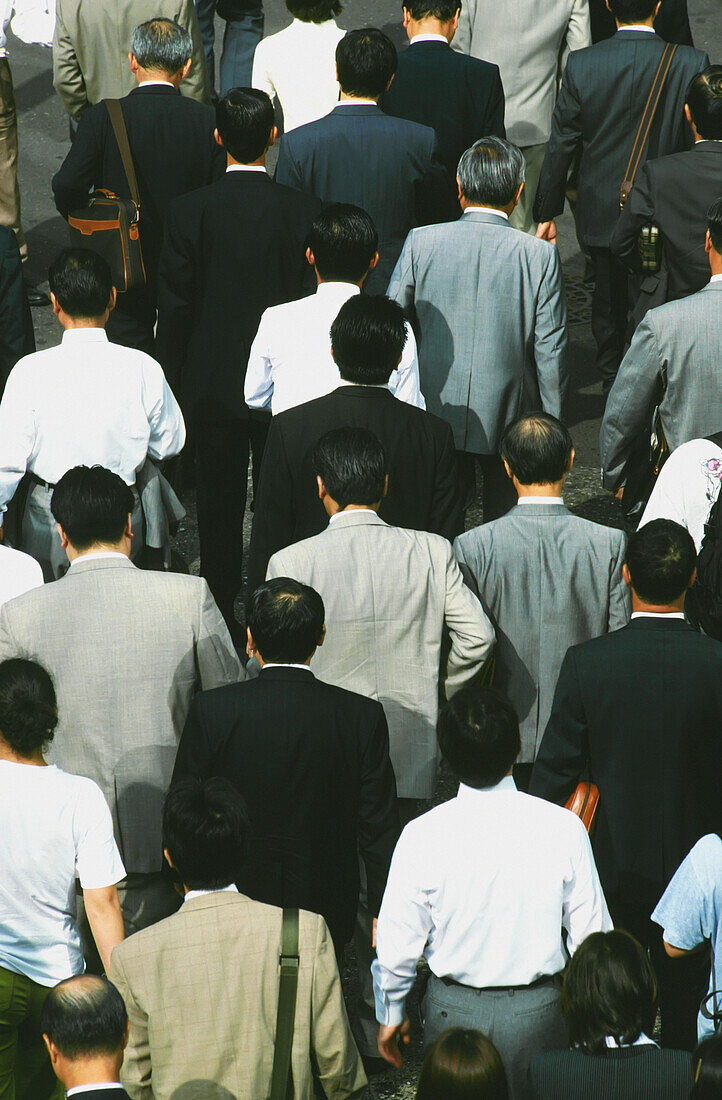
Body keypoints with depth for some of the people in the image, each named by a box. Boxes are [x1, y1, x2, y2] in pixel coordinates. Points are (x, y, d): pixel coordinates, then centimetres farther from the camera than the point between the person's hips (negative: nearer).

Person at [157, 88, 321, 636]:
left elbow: (174, 307, -7)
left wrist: (175, 378, 5)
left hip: (212, 384, 0)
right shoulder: (303, 209, -12)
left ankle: (221, 612, 17)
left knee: (219, 500, 11)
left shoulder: (190, 211, -13)